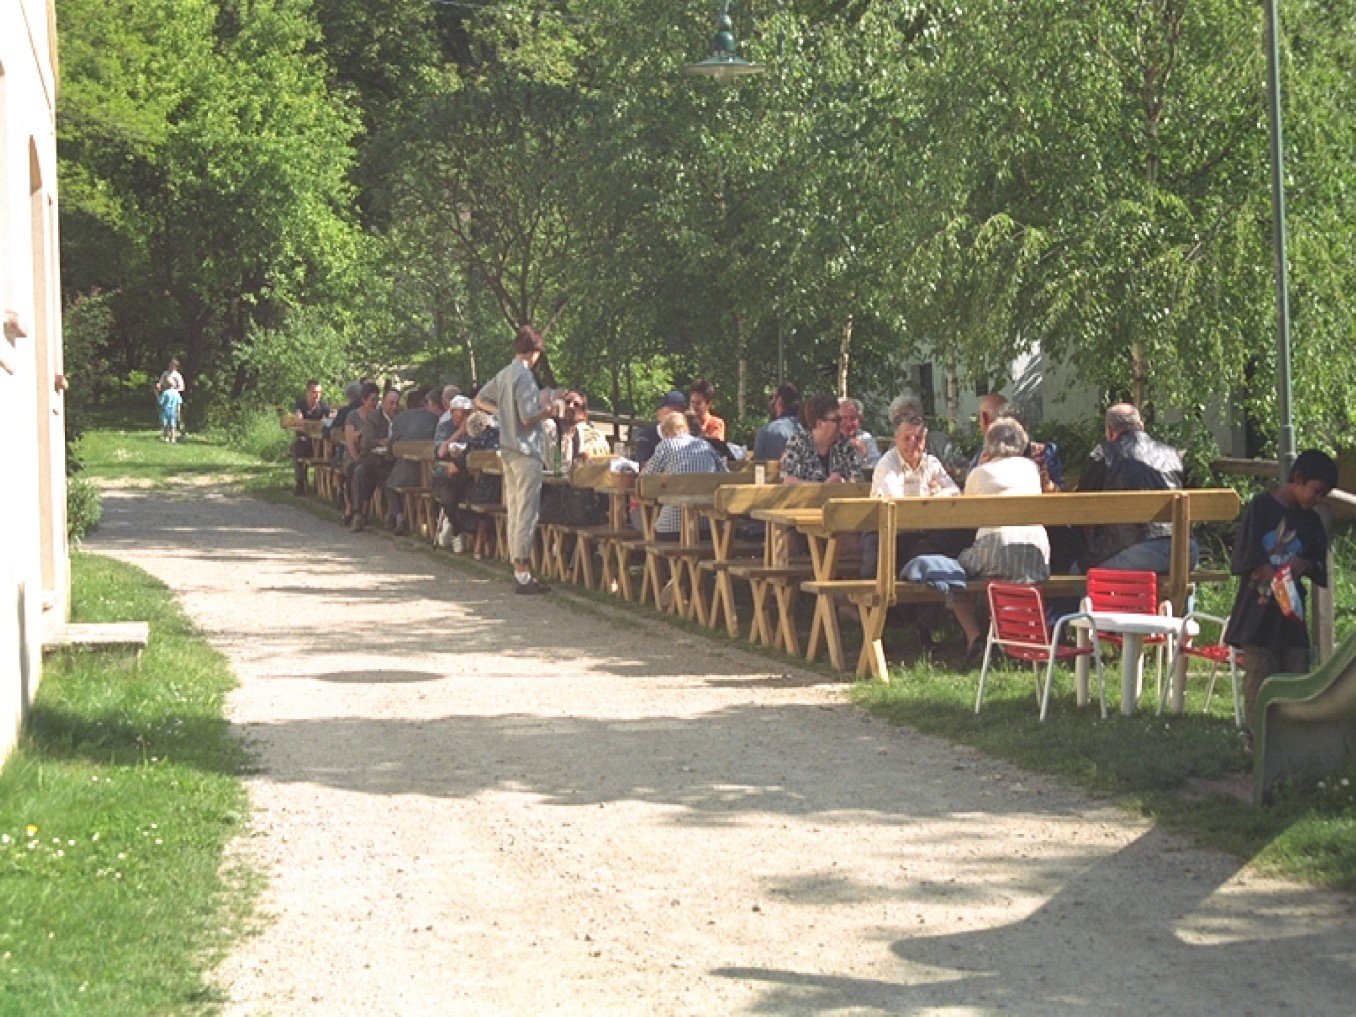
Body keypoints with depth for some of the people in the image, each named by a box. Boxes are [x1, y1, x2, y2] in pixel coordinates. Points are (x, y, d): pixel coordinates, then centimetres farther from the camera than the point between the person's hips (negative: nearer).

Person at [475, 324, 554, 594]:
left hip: (507, 451, 9)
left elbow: (479, 400, 22)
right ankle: (523, 575, -6)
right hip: (526, 452, -9)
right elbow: (528, 419, -21)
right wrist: (545, 406, -3)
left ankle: (518, 569, 17)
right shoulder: (524, 377, -17)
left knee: (514, 514, 12)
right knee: (526, 515, -6)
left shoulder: (503, 375, 10)